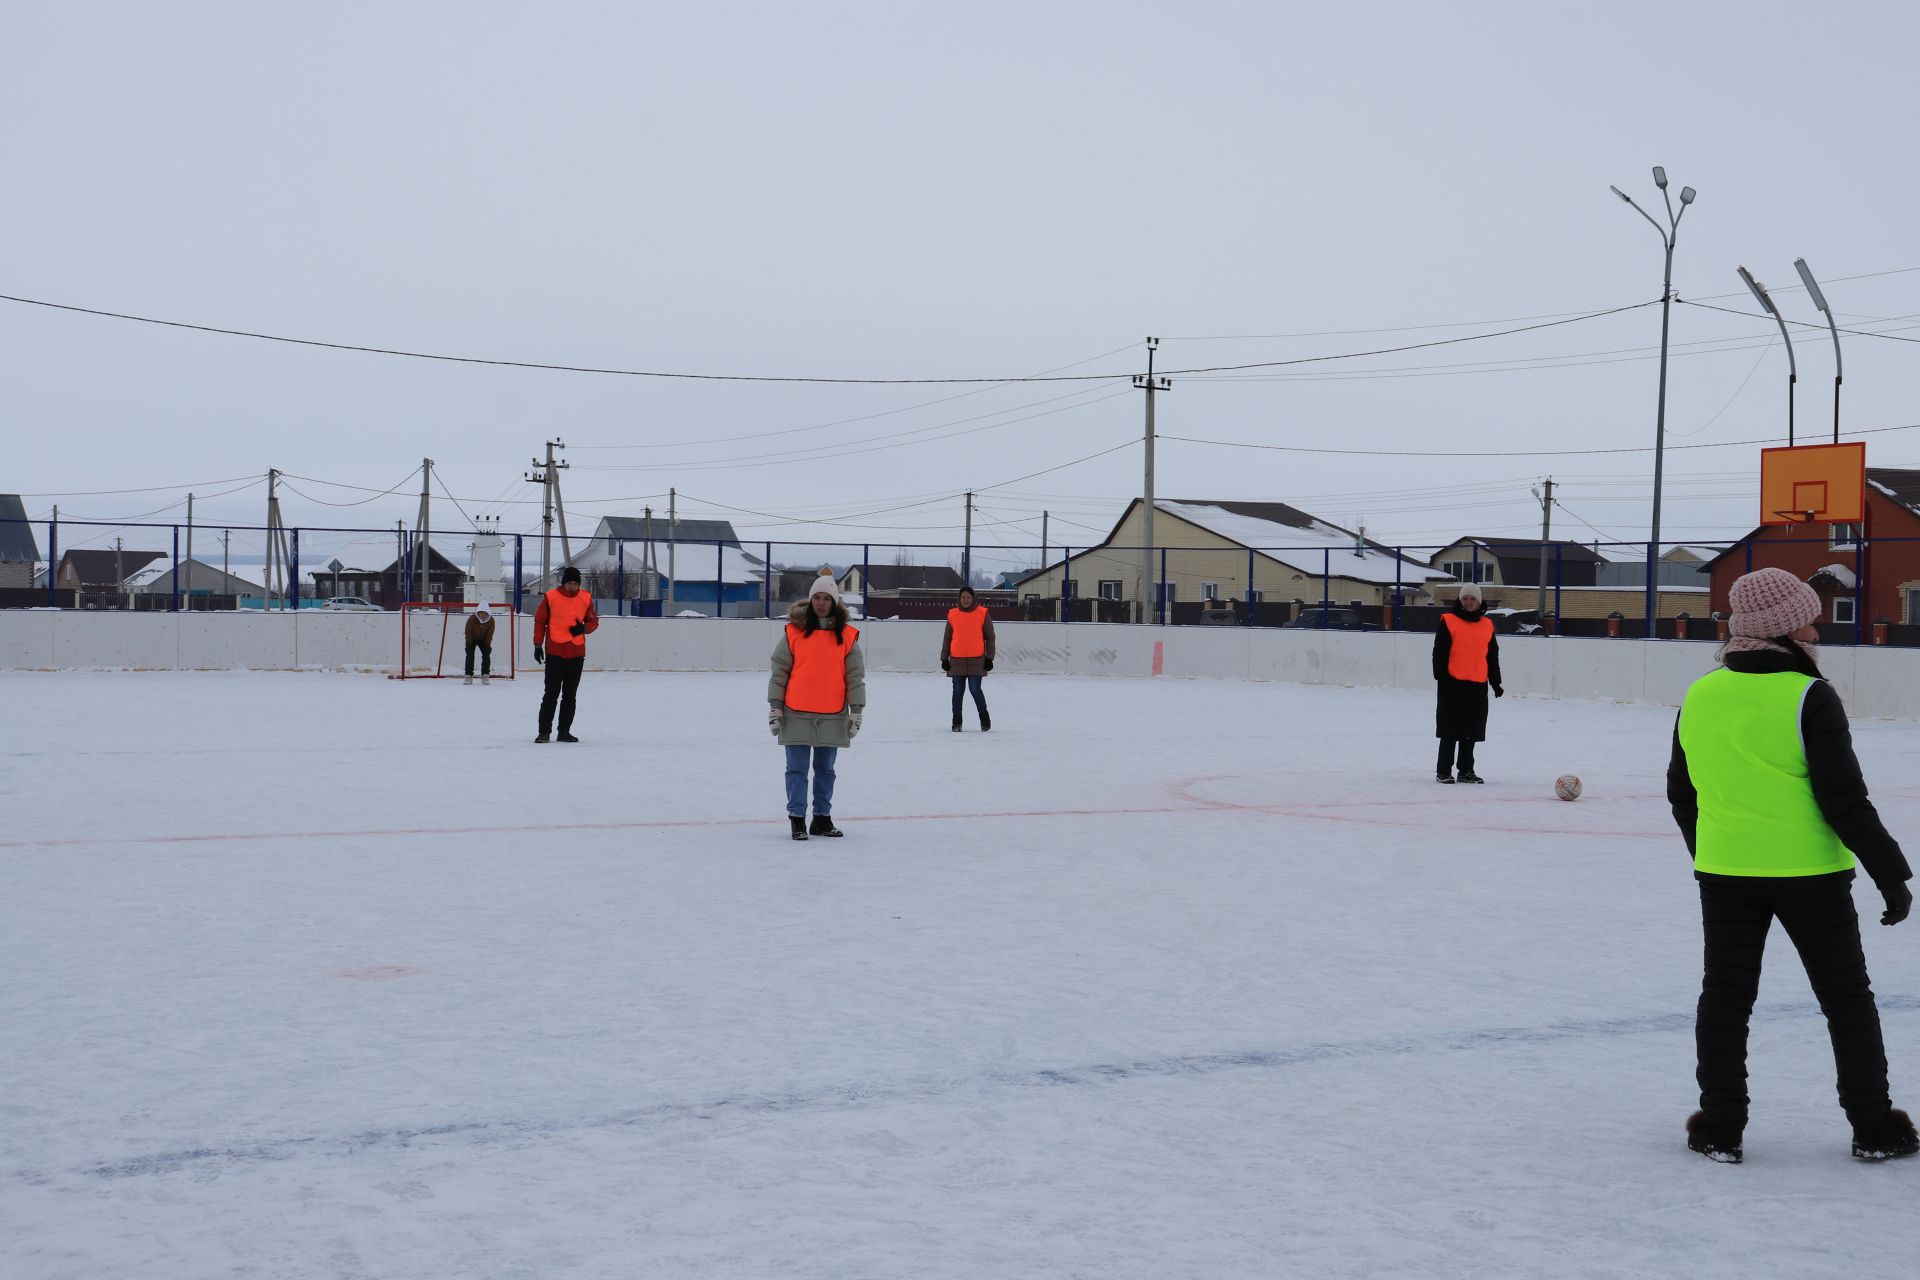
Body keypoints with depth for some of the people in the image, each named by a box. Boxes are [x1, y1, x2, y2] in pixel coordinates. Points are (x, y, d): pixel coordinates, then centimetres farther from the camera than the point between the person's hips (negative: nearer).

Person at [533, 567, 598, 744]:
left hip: (576, 654, 3)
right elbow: (540, 621, 2)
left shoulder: (585, 599, 4)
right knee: (551, 694, -3)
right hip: (554, 653, -3)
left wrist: (584, 628, -10)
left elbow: (594, 621, 12)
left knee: (570, 696, 8)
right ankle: (544, 731, 3)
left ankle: (564, 731, 16)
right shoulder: (551, 597, -4)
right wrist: (538, 645, -1)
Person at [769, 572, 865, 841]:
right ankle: (797, 819, 6)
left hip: (832, 716, 2)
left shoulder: (847, 635, 3)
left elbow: (855, 676, 6)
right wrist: (775, 707, 0)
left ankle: (822, 819, 21)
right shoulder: (794, 632, -1)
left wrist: (856, 711, 2)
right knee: (797, 769, 1)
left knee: (825, 769, 12)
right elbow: (779, 671, 2)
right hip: (797, 714, -2)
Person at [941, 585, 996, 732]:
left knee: (975, 689, -8)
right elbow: (947, 638, 13)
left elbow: (990, 637, 5)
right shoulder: (953, 615, 8)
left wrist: (989, 658, 0)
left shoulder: (982, 614, 2)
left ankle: (984, 719, 12)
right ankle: (957, 722, 14)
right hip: (957, 660, 3)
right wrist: (944, 658, 8)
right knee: (958, 692, 5)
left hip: (976, 659, -3)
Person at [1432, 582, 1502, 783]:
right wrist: (1441, 677, -12)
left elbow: (1492, 657, 18)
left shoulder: (1487, 625, 12)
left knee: (1471, 731, 10)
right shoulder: (1448, 621, -2)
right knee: (1450, 730, -1)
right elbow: (1439, 653, -5)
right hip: (1453, 683, -5)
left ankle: (1466, 771, 19)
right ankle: (1443, 771, 6)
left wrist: (1496, 682, 17)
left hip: (1478, 686, 5)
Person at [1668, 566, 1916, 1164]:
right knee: (1847, 999, 11)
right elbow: (1844, 800, -16)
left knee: (1724, 997, 12)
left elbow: (1681, 794, 11)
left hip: (1724, 873, 4)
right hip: (1808, 872, -3)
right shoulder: (1809, 698, -15)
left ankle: (1719, 1127, 12)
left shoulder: (1699, 698, 1)